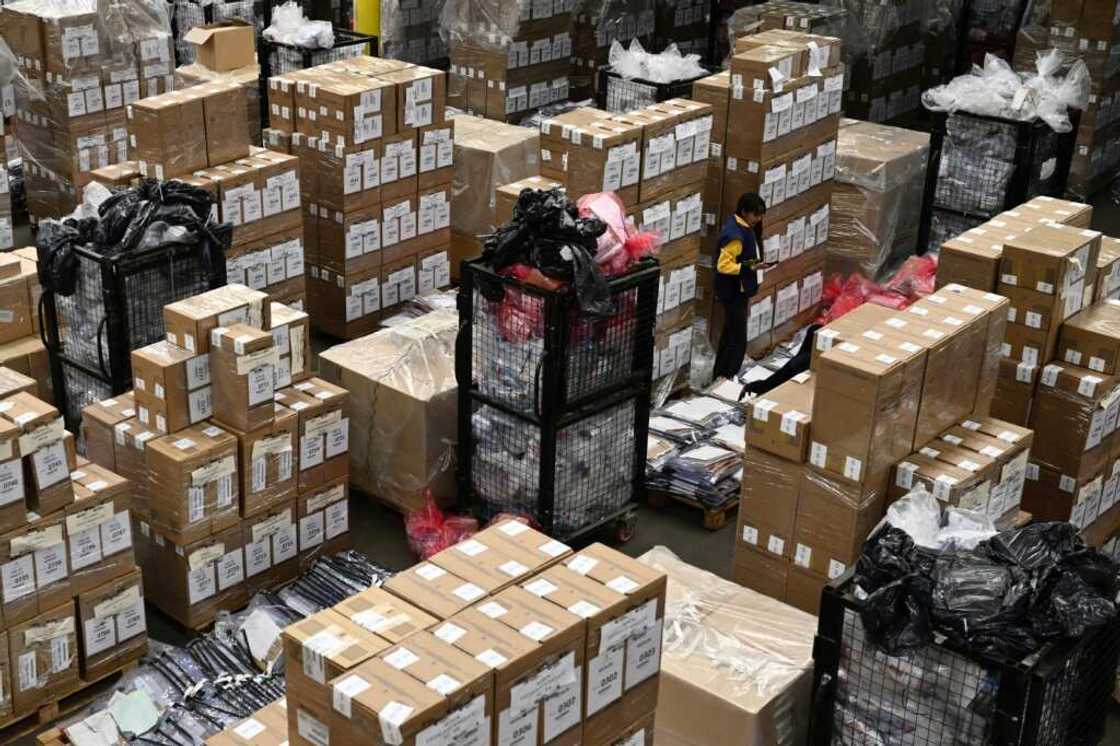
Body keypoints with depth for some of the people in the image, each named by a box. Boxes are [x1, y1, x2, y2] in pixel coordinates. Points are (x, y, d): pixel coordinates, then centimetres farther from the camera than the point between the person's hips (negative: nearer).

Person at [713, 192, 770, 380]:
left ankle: (720, 376, 28)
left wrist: (755, 263, 4)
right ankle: (725, 379, 2)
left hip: (739, 290, 10)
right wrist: (751, 267, -28)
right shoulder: (735, 234, -24)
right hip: (734, 292, -10)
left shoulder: (743, 227, 6)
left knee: (730, 333, 18)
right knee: (737, 338, -5)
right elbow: (723, 265, -26)